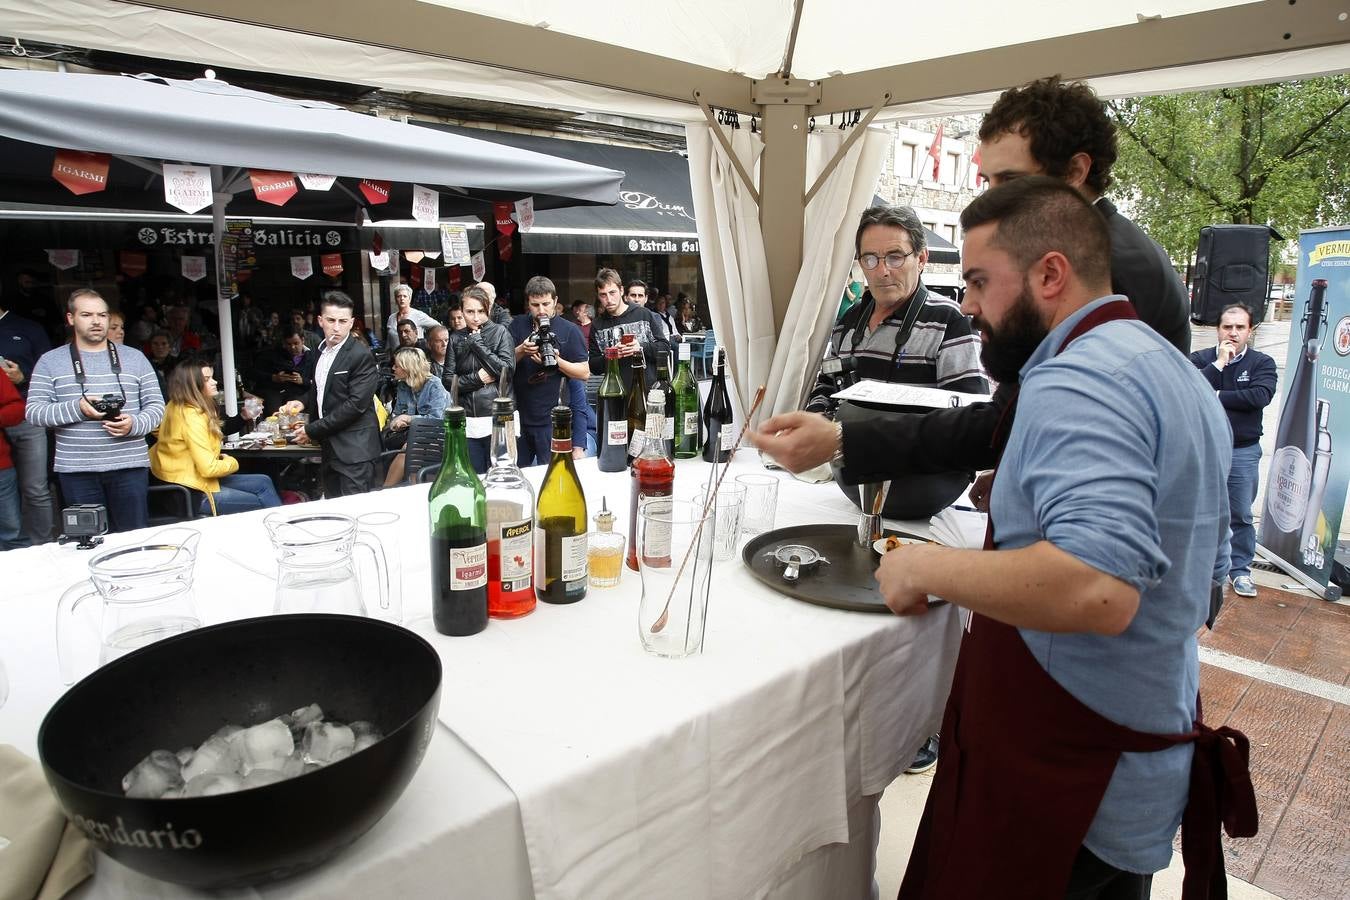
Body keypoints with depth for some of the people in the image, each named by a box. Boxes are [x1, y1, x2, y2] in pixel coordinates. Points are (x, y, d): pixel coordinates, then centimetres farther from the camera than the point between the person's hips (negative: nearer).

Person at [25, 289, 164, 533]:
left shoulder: (135, 357, 9)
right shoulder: (50, 361, 7)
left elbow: (156, 405, 6)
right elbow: (33, 411, 1)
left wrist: (135, 424, -14)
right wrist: (77, 409, -15)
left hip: (130, 466, 0)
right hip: (76, 470, 0)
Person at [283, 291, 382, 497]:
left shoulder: (361, 355, -12)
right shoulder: (322, 351, 12)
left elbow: (356, 403, -18)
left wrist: (312, 430, -14)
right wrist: (304, 402, 5)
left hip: (354, 448, -8)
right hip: (330, 447, 8)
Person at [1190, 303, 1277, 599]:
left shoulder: (1262, 363, 0)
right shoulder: (1200, 359, -1)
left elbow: (1261, 395, -17)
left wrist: (1215, 396, -14)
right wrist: (1219, 364, -18)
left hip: (1243, 452, 0)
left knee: (1241, 515, 7)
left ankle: (1240, 570, 20)